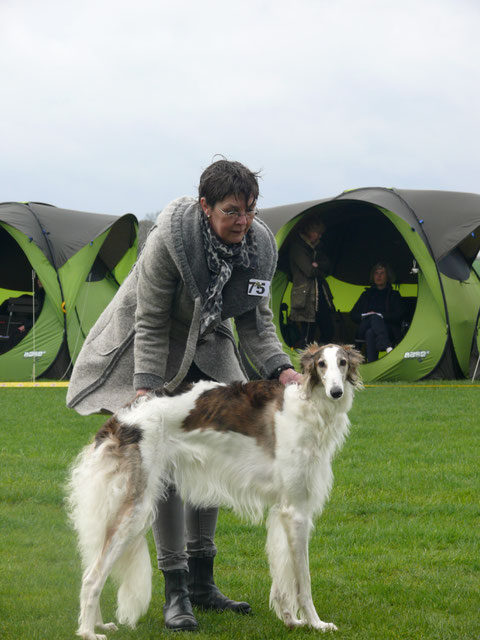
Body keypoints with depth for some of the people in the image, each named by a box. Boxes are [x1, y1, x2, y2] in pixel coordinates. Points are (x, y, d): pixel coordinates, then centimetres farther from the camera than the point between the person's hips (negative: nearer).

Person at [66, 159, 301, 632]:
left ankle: (201, 581, 18)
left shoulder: (259, 245, -16)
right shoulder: (168, 241, -31)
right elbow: (150, 325, -23)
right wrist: (145, 389, -32)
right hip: (153, 350, -6)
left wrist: (280, 369, -21)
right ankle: (175, 590, -7)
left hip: (205, 350, 6)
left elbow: (255, 321, -6)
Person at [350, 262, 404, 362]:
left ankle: (371, 364, -59)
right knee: (374, 317, -37)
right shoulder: (367, 294, 28)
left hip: (389, 331, -1)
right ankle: (387, 346, -61)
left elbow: (398, 316, 6)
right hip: (363, 331, 1)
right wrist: (364, 316, -2)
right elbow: (353, 315, 21)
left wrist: (381, 316, -9)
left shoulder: (394, 295, 21)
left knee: (370, 333, -38)